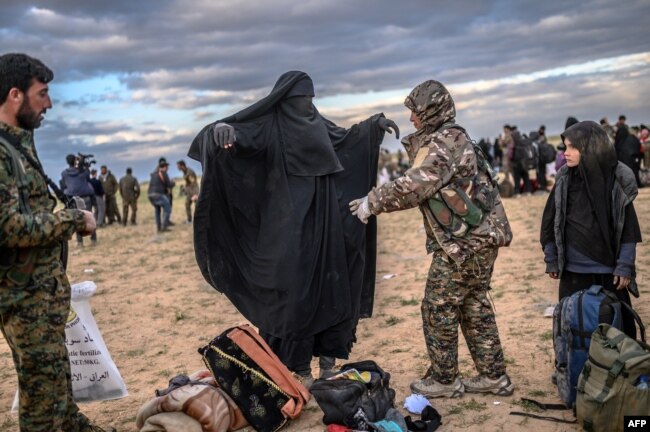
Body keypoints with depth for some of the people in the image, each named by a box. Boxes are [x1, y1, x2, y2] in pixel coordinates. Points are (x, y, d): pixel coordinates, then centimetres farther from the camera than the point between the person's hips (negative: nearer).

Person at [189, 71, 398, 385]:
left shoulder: (316, 125, 12)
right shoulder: (268, 126, -8)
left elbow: (345, 138, 31)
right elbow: (241, 135, -28)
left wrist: (374, 123, 21)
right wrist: (222, 129, -50)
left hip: (324, 225, 7)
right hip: (289, 228, -7)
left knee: (331, 290, 10)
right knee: (295, 294, -2)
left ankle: (328, 358, 23)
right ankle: (299, 369, 10)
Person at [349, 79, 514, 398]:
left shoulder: (443, 142, -15)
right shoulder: (454, 138, 16)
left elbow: (414, 186, -23)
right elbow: (423, 187, 16)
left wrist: (372, 202, -15)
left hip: (462, 243, -10)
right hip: (479, 238, 10)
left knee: (439, 309, 2)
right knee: (475, 307, 16)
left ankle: (444, 380, 14)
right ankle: (493, 376, 23)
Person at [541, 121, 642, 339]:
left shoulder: (618, 179, -6)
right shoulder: (564, 179, -2)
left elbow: (628, 226, -3)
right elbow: (551, 220, 4)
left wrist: (625, 266, -5)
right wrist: (552, 260, 4)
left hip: (609, 271, -1)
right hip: (573, 271, 1)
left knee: (617, 325, 7)